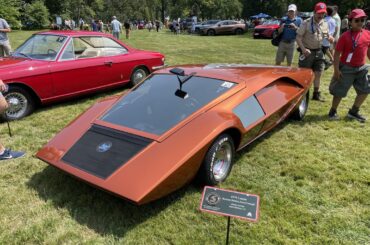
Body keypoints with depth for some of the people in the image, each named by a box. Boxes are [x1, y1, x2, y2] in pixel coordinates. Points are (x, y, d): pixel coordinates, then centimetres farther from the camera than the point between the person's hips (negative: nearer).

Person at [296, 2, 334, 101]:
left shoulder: (325, 24, 5)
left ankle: (316, 93, 20)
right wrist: (303, 49, -26)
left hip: (318, 51, 6)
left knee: (318, 73, 9)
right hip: (307, 51, -5)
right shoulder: (306, 23, -12)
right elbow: (298, 37, -13)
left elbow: (327, 35, 16)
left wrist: (330, 38, -9)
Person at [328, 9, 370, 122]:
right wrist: (336, 69, -17)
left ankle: (353, 112, 24)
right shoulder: (345, 36, -13)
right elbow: (337, 53, -13)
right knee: (339, 92, 2)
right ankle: (333, 111, 20)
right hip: (347, 68, -6)